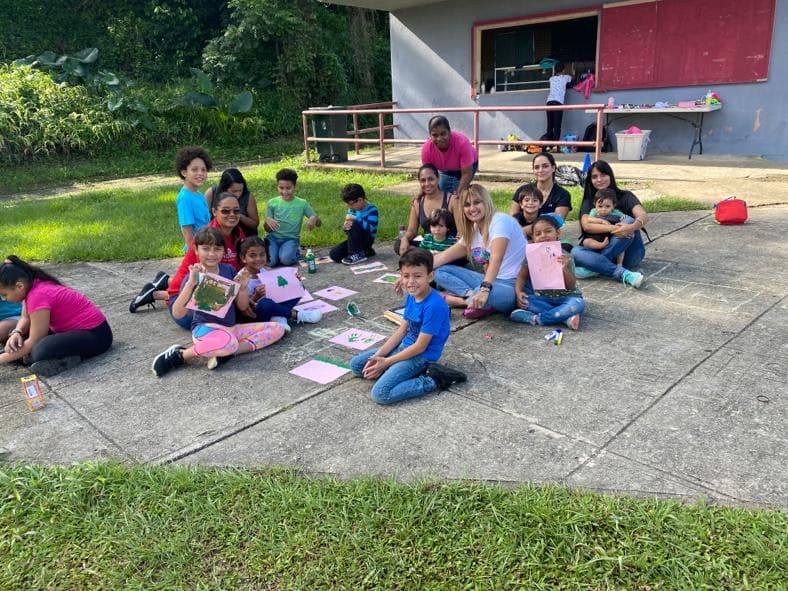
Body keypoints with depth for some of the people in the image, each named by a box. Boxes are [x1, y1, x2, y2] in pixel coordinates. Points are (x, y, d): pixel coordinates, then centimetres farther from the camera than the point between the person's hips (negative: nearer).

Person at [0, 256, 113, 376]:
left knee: (42, 351, -34)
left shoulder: (38, 296, -26)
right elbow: (25, 318, 8)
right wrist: (16, 333, -13)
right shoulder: (30, 285, 1)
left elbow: (34, 342, -20)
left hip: (95, 334, -10)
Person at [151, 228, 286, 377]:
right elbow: (177, 314, -17)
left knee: (277, 328, -9)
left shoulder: (229, 270, 7)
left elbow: (242, 307, 10)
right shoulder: (195, 275, -6)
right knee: (229, 343, -41)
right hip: (205, 327, -6)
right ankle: (179, 355, -15)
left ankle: (225, 353, -19)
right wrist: (191, 283, -29)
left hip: (231, 328, 6)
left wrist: (243, 287, -10)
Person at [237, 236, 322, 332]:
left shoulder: (266, 270, 0)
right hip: (257, 314, -6)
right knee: (265, 303, -40)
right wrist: (256, 296, -33)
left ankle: (279, 317, -19)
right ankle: (295, 314, -14)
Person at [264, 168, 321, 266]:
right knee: (270, 261, -25)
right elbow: (267, 229, 3)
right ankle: (278, 251, 8)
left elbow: (318, 223, 0)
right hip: (273, 237, 1)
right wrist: (267, 221, -21)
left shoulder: (302, 203, -2)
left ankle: (295, 251, 3)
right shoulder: (272, 203, 0)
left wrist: (314, 218, -24)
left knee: (286, 259, -30)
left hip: (291, 239, -1)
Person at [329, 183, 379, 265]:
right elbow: (347, 225, 4)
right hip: (355, 240, 7)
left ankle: (358, 254, -17)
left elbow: (370, 228, -32)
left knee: (353, 225, -32)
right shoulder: (352, 210, 1)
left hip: (367, 240, -7)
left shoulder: (372, 210, -17)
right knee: (334, 254, -6)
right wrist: (345, 227, -20)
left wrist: (355, 218, -28)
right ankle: (364, 251, 8)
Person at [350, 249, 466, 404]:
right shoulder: (411, 297, 1)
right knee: (356, 364, 8)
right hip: (404, 347, 9)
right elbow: (401, 330, 6)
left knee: (380, 393, -24)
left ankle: (432, 380, -11)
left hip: (421, 356, -9)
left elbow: (420, 347, -22)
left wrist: (386, 362, -15)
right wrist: (377, 356, -4)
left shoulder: (434, 306, -26)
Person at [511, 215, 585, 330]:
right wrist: (519, 292, -19)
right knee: (523, 300, -25)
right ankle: (565, 316, -23)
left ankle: (536, 319, -25)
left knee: (578, 304, -33)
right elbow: (522, 277, 2)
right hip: (543, 298, 2)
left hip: (564, 298, -2)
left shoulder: (565, 257, -13)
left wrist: (564, 269, -33)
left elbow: (572, 286, -14)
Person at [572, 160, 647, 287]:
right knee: (576, 251, -27)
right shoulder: (589, 201, 7)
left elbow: (643, 216, -16)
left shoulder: (625, 197, 3)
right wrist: (612, 229, -28)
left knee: (628, 224, -28)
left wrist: (632, 227, -40)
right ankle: (623, 274, -42)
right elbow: (586, 225, -12)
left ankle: (594, 268, -33)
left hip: (628, 253, -1)